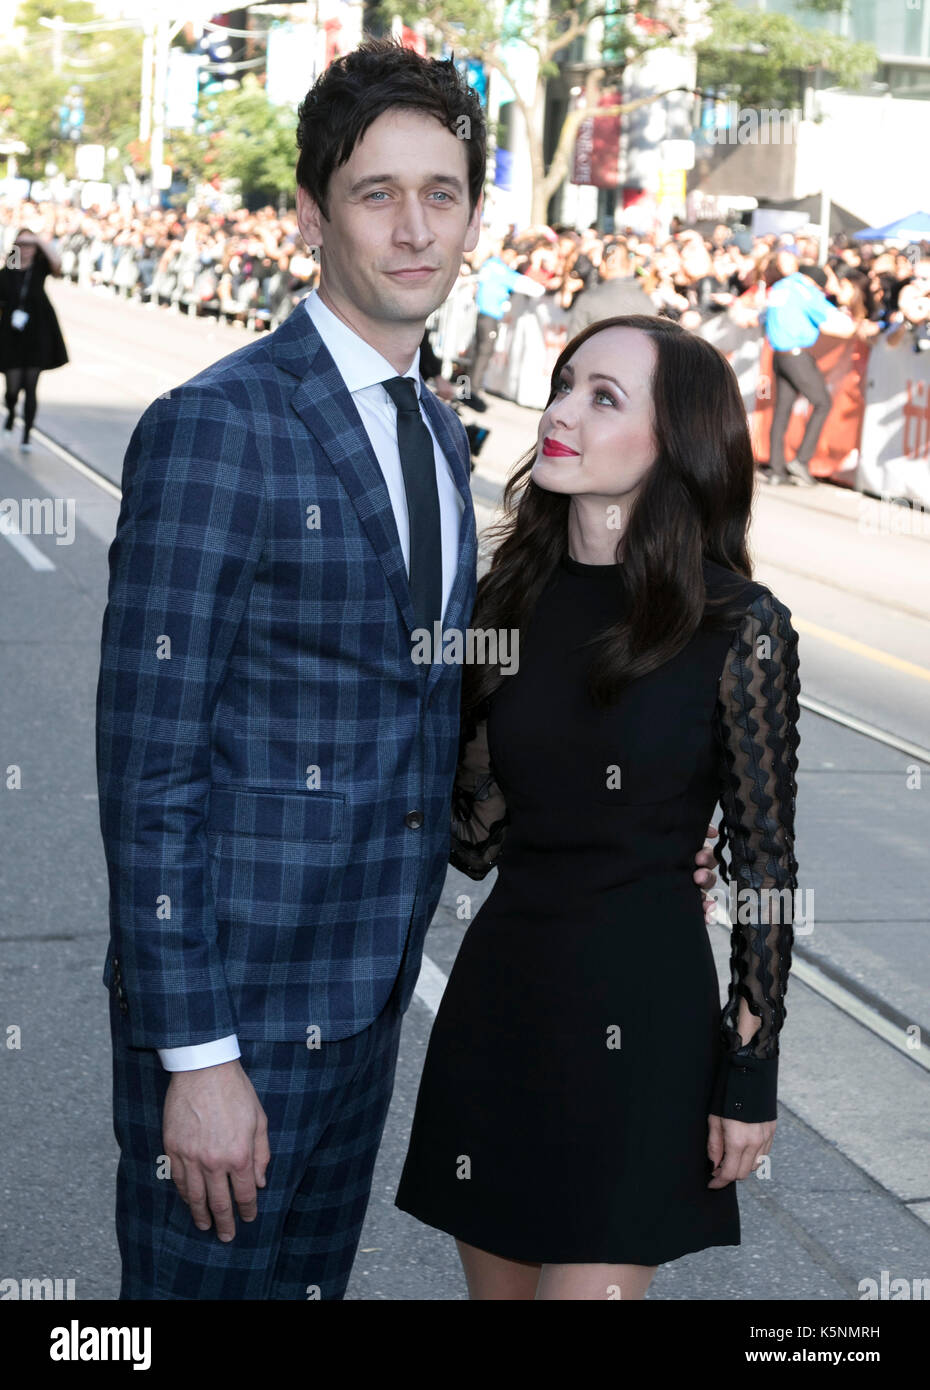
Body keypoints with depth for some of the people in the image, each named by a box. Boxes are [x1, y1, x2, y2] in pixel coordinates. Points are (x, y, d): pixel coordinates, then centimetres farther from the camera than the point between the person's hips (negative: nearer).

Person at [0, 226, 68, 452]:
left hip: (37, 335, 0)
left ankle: (26, 436, 8)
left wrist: (41, 241, -22)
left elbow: (56, 263, -23)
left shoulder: (40, 268, -1)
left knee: (31, 386, 0)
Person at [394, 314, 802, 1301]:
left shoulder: (739, 626, -11)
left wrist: (751, 1075, -5)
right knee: (495, 1282, 15)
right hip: (498, 986, 5)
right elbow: (475, 840, 5)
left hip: (640, 1007, -5)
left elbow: (764, 863, -5)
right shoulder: (511, 594, 3)